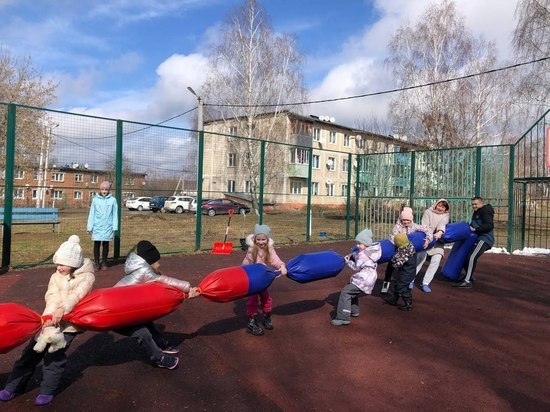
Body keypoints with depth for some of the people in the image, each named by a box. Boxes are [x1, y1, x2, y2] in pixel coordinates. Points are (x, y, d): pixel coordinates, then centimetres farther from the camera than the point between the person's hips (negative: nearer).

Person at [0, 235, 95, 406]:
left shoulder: (86, 277, -10)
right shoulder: (55, 277, 2)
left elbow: (77, 295, -26)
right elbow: (52, 298, -13)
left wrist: (62, 309, -43)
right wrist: (49, 318, -30)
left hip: (69, 323, -4)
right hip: (51, 319, 5)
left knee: (54, 356, -6)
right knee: (31, 352, 8)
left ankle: (47, 391, 12)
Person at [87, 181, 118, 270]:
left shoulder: (112, 200, 0)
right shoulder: (95, 200, 2)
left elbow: (115, 214, 2)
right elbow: (91, 213, 4)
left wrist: (115, 226, -2)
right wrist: (89, 226, 0)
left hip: (108, 226, 0)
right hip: (97, 226, 0)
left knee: (105, 244, 7)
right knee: (96, 244, 2)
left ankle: (104, 262, 17)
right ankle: (97, 263, 11)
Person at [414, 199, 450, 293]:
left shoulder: (445, 215, 6)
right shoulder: (428, 212, 2)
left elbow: (443, 223, -17)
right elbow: (424, 225, -11)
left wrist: (440, 232, -39)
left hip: (437, 241, 2)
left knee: (436, 260, -14)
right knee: (420, 257, -18)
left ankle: (425, 283, -8)